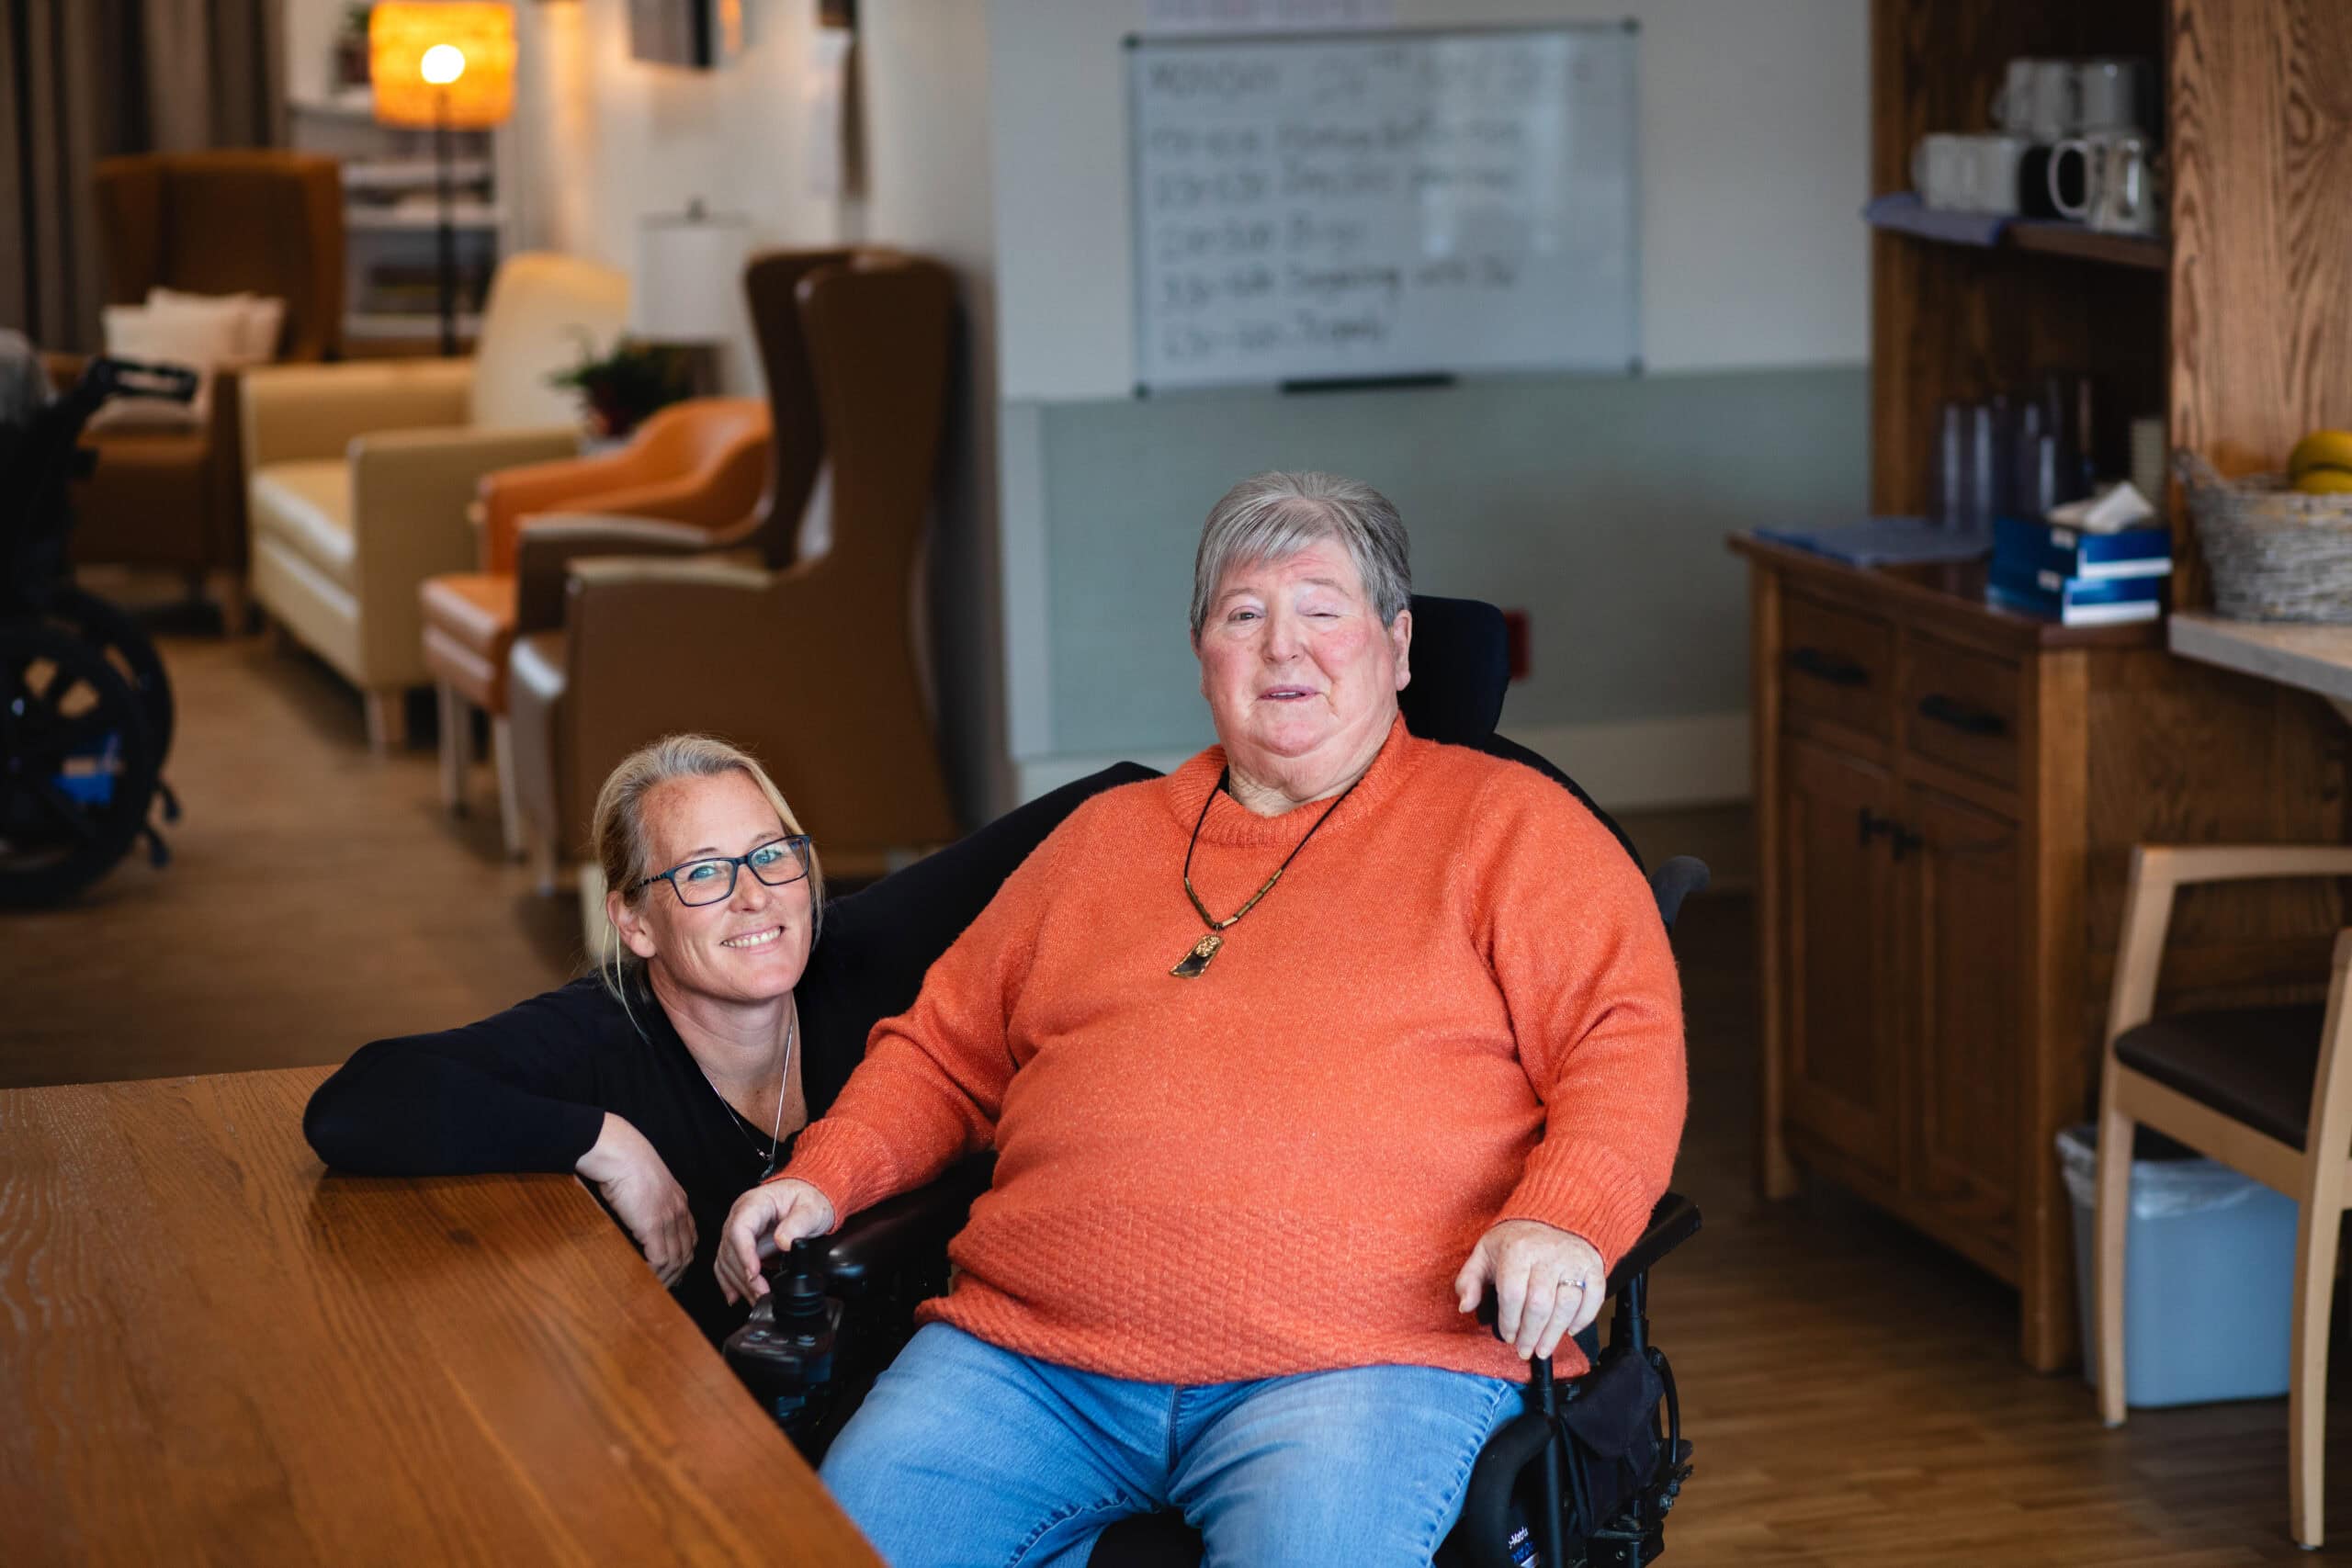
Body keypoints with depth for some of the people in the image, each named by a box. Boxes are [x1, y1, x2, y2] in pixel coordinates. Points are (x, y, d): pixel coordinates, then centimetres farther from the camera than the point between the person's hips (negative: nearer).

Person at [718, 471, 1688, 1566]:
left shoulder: (1506, 826, 13)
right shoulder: (1105, 837, 27)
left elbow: (1628, 1049, 2)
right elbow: (942, 1055, 31)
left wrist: (1561, 1221, -17)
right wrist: (822, 1178, 13)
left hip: (1355, 1355, -4)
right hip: (1026, 1352, 4)